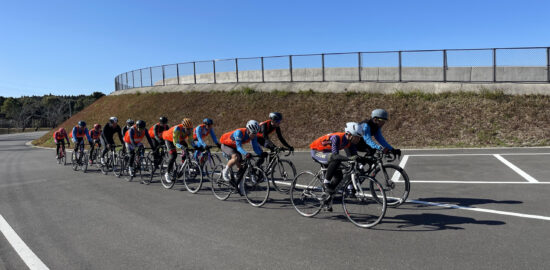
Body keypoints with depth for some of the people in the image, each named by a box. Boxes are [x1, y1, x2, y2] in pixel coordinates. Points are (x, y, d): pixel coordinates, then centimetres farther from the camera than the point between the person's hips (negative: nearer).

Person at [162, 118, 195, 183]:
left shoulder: (190, 129, -26)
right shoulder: (177, 129, -41)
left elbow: (189, 141, -20)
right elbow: (175, 142, -43)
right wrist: (183, 147, -60)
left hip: (180, 139, 6)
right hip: (169, 139, -6)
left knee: (186, 151, -16)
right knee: (173, 156, -20)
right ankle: (167, 174, -7)